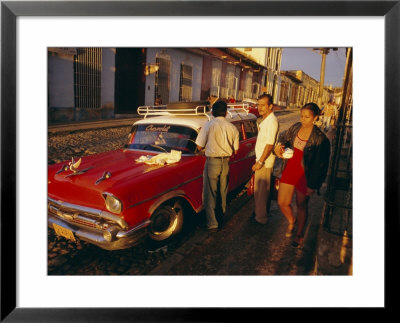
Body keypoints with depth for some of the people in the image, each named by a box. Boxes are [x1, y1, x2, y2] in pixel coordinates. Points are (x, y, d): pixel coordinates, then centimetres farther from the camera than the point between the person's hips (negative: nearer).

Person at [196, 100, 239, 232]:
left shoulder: (208, 125, -9)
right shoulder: (232, 128, 1)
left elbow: (199, 147, -5)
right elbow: (235, 150, 6)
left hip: (212, 162, -4)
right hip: (226, 162, 4)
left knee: (210, 193, 3)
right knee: (223, 191, 21)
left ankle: (212, 223, 5)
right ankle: (223, 213, 39)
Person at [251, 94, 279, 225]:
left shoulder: (272, 121, -18)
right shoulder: (264, 119, 13)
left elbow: (270, 144, -23)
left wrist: (260, 162, -21)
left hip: (265, 162, -9)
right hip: (261, 159, 9)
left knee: (261, 191, 0)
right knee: (258, 189, 18)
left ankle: (261, 218, 12)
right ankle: (257, 212, 32)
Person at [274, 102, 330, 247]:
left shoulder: (320, 138, -18)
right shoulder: (295, 128, -2)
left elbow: (321, 164, -14)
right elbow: (284, 139, 16)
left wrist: (313, 185, -12)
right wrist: (279, 146, -9)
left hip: (304, 175, -5)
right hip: (290, 169, 5)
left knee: (301, 205, 13)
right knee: (282, 202, 9)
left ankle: (299, 234, 37)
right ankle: (291, 221, 43)